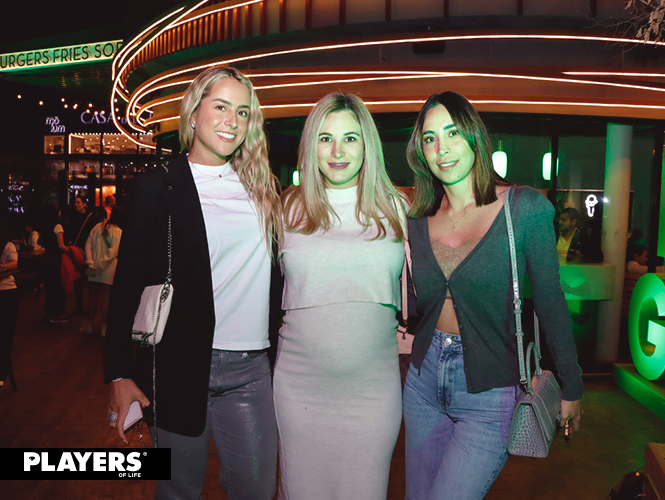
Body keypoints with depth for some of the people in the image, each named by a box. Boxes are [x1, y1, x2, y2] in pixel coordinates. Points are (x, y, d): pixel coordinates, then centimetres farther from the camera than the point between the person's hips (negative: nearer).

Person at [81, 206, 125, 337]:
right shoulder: (118, 232, -11)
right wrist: (100, 266, -13)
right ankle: (104, 328, 10)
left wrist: (90, 263, -5)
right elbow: (112, 253, -18)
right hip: (109, 271, -4)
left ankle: (89, 326, 22)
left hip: (94, 271, 4)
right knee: (106, 299, 4)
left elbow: (88, 245, -1)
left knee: (93, 298, 14)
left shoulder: (97, 227, 4)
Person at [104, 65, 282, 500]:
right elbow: (129, 281, -2)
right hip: (180, 366, -2)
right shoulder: (158, 187, -1)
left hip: (251, 369, 3)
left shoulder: (261, 187, 8)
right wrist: (119, 374, -6)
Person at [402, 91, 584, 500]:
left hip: (488, 394, -4)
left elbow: (550, 302, -3)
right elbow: (414, 309, 7)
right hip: (424, 381, 5)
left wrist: (572, 388, 4)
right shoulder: (419, 221, 2)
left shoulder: (524, 208, -10)